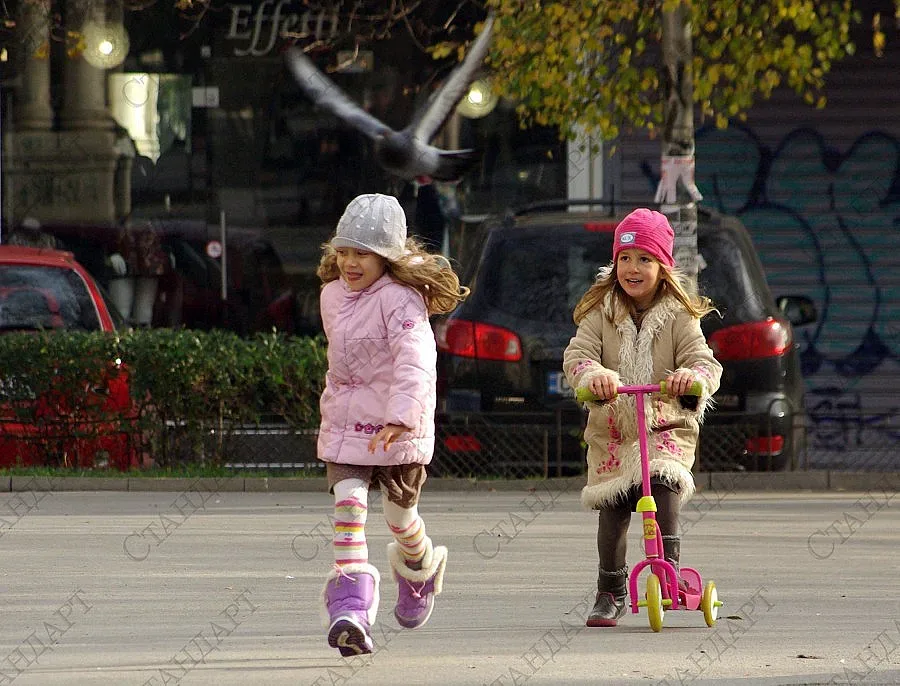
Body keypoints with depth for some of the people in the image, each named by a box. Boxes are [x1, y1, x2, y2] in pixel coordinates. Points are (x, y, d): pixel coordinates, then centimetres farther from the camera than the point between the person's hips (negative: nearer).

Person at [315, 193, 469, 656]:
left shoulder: (400, 299, -17)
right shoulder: (332, 295, 6)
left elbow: (415, 361, -30)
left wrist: (400, 417, -43)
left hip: (399, 429, -5)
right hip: (343, 425, 5)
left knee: (400, 516, 12)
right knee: (348, 507, -15)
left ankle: (420, 569, 47)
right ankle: (351, 609, -22)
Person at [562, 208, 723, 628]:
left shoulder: (678, 316, 0)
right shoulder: (600, 313, 4)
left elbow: (704, 360, -10)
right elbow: (577, 354, -9)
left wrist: (692, 376, -36)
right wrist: (593, 375, -33)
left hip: (666, 427, -2)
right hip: (610, 431, 2)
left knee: (664, 482, -29)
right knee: (611, 512, -1)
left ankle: (668, 568, -24)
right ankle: (610, 594, 15)